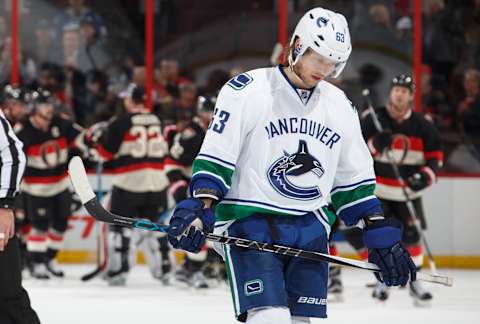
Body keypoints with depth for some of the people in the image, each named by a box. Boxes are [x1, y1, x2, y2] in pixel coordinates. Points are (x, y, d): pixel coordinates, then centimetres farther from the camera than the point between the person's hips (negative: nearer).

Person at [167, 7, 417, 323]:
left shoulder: (340, 106, 12)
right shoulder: (248, 90, -5)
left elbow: (356, 179, 18)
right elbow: (215, 157, -8)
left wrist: (382, 237, 13)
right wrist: (200, 208, -21)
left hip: (310, 229, 6)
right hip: (251, 221, -6)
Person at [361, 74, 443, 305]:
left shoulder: (422, 125, -1)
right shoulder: (373, 119, -6)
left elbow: (435, 153, 7)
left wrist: (427, 174, -12)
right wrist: (374, 144, -28)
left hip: (409, 192, 1)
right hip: (377, 190, -1)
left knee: (411, 236, 0)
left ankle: (414, 281, 14)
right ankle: (382, 280, 8)